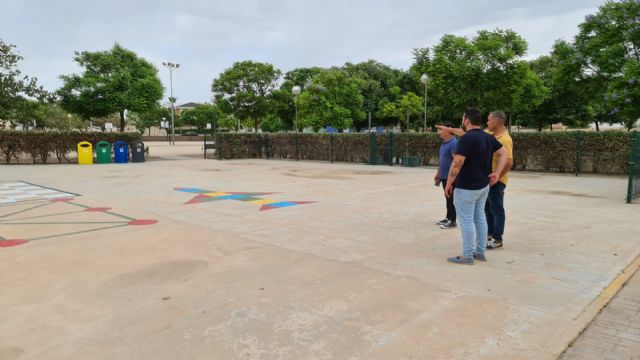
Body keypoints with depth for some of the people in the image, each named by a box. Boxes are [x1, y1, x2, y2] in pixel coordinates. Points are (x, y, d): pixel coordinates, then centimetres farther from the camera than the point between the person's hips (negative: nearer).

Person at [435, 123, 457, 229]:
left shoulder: (454, 143, -17)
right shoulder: (444, 143, 13)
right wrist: (438, 173, 22)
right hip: (444, 176, 9)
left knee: (451, 199, -1)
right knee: (447, 198, 16)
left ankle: (452, 221, 7)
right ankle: (448, 218, 25)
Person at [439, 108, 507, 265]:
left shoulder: (467, 138, -19)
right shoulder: (488, 137, 9)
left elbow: (457, 163, -23)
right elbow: (503, 154, 12)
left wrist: (449, 183, -15)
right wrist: (496, 173, 5)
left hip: (466, 187, -9)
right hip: (483, 185, 9)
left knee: (466, 221, -1)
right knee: (479, 218, 15)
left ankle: (467, 255, 5)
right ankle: (480, 252, 23)